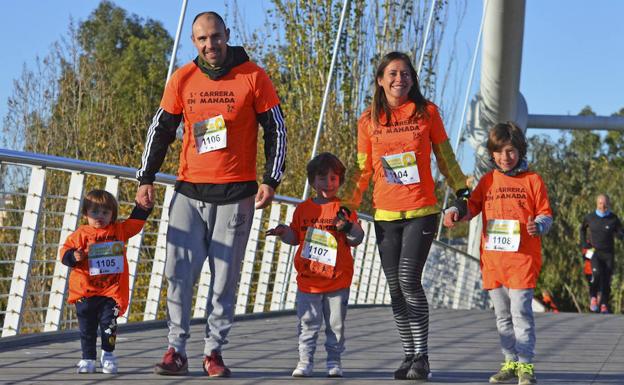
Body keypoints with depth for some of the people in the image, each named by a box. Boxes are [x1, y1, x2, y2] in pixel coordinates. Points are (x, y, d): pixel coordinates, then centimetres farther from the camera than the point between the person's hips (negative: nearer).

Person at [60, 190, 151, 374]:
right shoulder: (81, 234, -2)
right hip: (85, 291, -1)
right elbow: (64, 252, -3)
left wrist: (143, 205, 5)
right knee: (87, 328, 6)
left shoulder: (119, 230, 7)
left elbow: (135, 221, 15)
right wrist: (73, 257, -23)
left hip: (112, 291, 1)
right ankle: (88, 359, 16)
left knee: (109, 324, -3)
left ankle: (108, 355, 15)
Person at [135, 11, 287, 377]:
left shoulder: (253, 77, -1)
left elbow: (276, 129, 2)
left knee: (225, 278, 1)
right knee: (180, 273, -4)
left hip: (236, 193, -2)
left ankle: (214, 352, 8)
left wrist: (271, 180, -6)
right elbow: (161, 130, 11)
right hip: (189, 191, 2)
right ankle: (177, 350, -1)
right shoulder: (182, 79, 6)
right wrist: (146, 178, 5)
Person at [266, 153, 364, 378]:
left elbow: (357, 239, -1)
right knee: (308, 323, 0)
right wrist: (283, 233, -3)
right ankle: (305, 361, 4)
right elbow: (295, 237, 17)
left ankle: (334, 360, 15)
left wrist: (347, 226, -20)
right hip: (308, 278, 1)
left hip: (338, 279, -1)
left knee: (336, 323, 5)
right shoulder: (303, 209, 9)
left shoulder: (344, 209, 2)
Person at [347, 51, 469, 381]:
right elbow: (363, 170, 13)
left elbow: (444, 156, 9)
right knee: (395, 288, 4)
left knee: (409, 280, -15)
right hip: (385, 215, 3)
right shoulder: (369, 120, 6)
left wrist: (463, 191, 6)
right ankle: (409, 355, 14)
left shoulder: (427, 112, 1)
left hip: (421, 211, -3)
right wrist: (348, 206, 7)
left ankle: (421, 356, -7)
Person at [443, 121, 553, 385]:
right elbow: (471, 206, 8)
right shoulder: (488, 181, 12)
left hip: (522, 259, -4)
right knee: (502, 315, 11)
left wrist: (539, 226, -20)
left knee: (520, 312, -10)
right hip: (492, 259, 4)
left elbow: (545, 214, 2)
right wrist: (455, 211, -13)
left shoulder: (532, 180, 2)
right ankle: (511, 362, 20)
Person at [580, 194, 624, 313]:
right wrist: (583, 243, 11)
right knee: (597, 274, -23)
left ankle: (604, 305, 8)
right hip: (594, 252, -1)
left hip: (608, 254, 1)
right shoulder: (590, 218, 2)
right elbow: (582, 228, 23)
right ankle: (593, 297, -3)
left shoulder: (614, 219, -1)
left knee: (607, 279, -1)